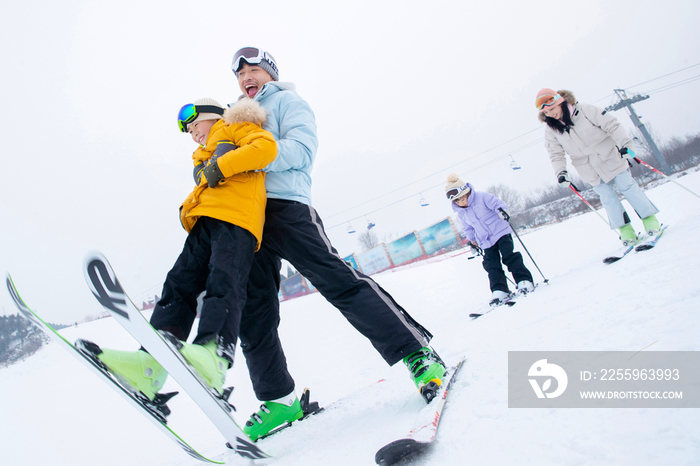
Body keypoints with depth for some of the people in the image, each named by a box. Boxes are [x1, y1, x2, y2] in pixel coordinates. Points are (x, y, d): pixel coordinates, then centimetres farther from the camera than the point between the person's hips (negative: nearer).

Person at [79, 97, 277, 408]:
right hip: (204, 222, 8)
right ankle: (150, 364, -22)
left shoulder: (236, 127, 18)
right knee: (179, 285, -10)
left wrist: (220, 166, -5)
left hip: (237, 219, -8)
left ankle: (212, 357, -43)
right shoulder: (204, 158, 42)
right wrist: (188, 210, 13)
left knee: (223, 285, -26)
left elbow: (267, 147, -3)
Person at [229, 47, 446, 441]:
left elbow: (300, 148, -6)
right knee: (253, 312, 0)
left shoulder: (287, 101, 14)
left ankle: (419, 353, -16)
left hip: (286, 205, -7)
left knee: (338, 281, -20)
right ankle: (279, 399, 9)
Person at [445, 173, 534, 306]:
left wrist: (502, 210, -33)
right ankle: (499, 291, -4)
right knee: (492, 266, -5)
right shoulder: (461, 213, 5)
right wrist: (472, 240, 21)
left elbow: (497, 203, -13)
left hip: (500, 232, -4)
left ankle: (524, 281, -4)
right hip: (486, 242, 4)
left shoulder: (482, 197, -10)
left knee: (510, 257, -11)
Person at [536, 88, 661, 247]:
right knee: (608, 198, 2)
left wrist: (624, 143, -21)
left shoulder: (584, 110, -16)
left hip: (610, 158, -2)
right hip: (590, 171, 3)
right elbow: (556, 155, 0)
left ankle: (650, 219, 15)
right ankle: (625, 230, 12)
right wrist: (560, 172, -14)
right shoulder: (551, 131, -7)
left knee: (628, 187, 2)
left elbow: (611, 124, -14)